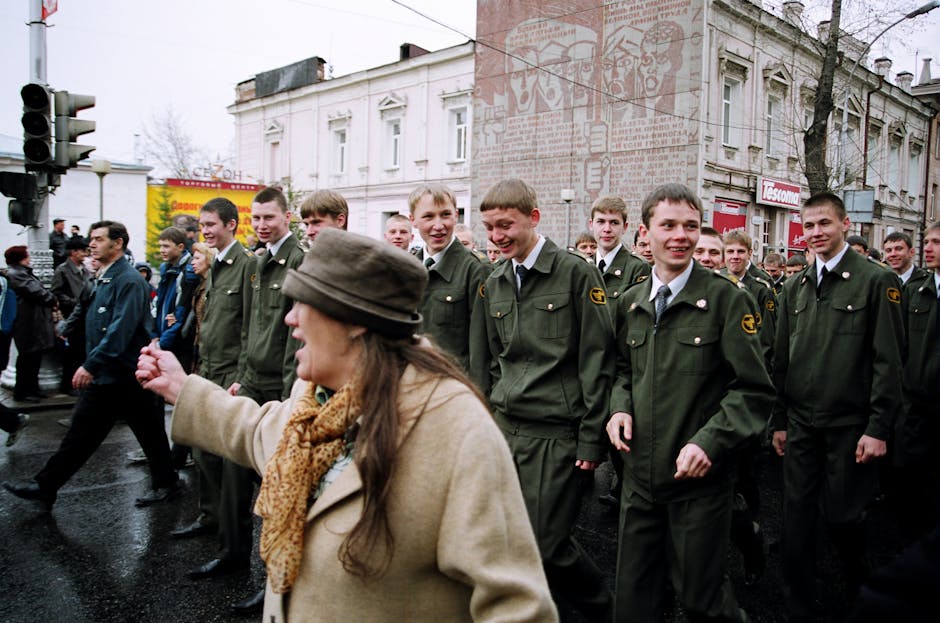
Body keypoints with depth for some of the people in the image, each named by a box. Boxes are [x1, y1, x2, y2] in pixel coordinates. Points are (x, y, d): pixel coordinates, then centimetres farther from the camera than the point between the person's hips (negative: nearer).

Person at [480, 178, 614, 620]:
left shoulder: (576, 273, -7)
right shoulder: (494, 285, 11)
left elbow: (597, 362, -8)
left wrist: (592, 438, -10)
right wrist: (496, 412, 13)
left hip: (556, 433, -6)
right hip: (505, 428, 6)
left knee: (546, 544, -3)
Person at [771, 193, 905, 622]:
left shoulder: (877, 281, -6)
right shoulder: (795, 287, 9)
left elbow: (888, 361, -9)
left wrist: (878, 428, -12)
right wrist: (779, 420, 9)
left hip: (849, 426, -4)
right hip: (800, 425, 4)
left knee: (841, 516, 5)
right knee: (796, 520, 7)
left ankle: (861, 589, 34)